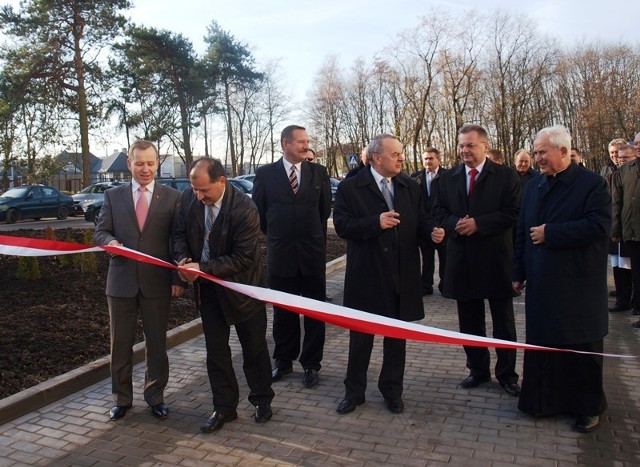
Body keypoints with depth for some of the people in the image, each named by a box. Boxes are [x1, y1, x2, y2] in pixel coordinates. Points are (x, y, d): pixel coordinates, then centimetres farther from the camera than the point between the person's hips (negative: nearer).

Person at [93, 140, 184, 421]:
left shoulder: (172, 197, 1)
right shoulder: (113, 196, 7)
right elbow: (100, 232, 6)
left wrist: (178, 279, -7)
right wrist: (109, 241, -19)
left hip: (157, 282, -1)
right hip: (121, 281, 2)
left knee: (157, 343, 10)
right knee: (120, 344, 11)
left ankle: (155, 396, 29)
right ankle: (122, 398, 29)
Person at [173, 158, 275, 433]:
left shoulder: (244, 210, -27)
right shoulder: (189, 198, -10)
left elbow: (243, 258, -25)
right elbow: (181, 233, 4)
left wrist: (203, 267, -29)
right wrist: (183, 259, -16)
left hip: (241, 286, -4)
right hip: (207, 286, 5)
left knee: (254, 347, 12)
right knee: (215, 349, 11)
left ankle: (262, 400, 34)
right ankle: (224, 407, 26)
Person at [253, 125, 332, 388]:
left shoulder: (319, 172, 2)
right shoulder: (266, 174, -1)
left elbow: (325, 209, 11)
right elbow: (258, 210, 6)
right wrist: (275, 236, 11)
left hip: (313, 254, 1)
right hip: (281, 255, 0)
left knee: (314, 312, 8)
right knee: (283, 313, 12)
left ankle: (311, 364, 22)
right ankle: (284, 361, 29)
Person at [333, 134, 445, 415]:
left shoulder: (411, 187, 7)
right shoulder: (350, 188, -6)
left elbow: (420, 221, 10)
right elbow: (342, 226, -13)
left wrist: (432, 231, -12)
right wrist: (376, 223, -25)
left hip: (403, 275, 4)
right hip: (366, 274, -3)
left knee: (397, 335, 15)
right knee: (360, 336, 11)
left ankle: (392, 390, 33)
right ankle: (354, 391, 29)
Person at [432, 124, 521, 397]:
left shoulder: (505, 175, -4)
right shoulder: (448, 178, 7)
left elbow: (513, 213, -11)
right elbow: (438, 211, 7)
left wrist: (478, 224, -20)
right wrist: (454, 224, -14)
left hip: (495, 259, -3)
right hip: (462, 260, 4)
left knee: (503, 322, 9)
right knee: (470, 321, 14)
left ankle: (507, 373, 24)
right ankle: (478, 369, 30)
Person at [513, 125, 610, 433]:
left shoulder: (592, 184, -8)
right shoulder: (534, 186, 10)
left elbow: (599, 226, -21)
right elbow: (523, 231, 10)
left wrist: (550, 233, -19)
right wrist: (519, 273, 7)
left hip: (578, 285, -5)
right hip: (541, 283, 5)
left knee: (582, 349, 9)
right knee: (542, 344, 13)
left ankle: (587, 407, 26)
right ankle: (544, 400, 29)